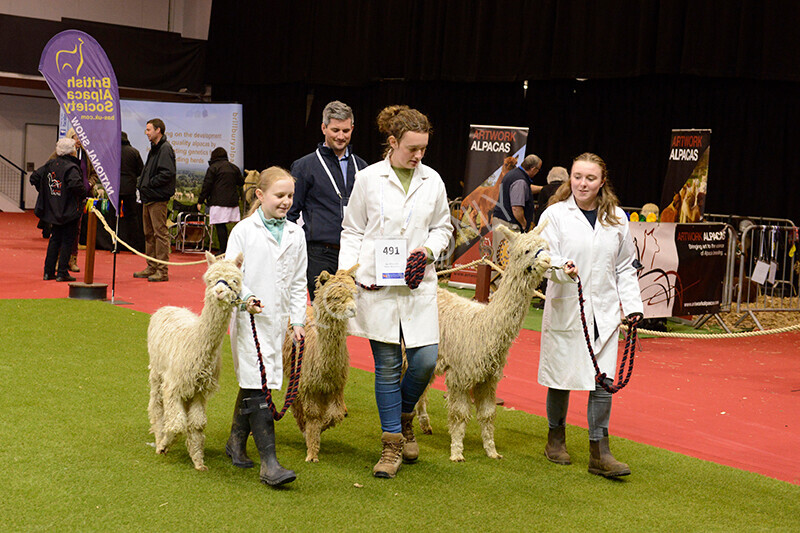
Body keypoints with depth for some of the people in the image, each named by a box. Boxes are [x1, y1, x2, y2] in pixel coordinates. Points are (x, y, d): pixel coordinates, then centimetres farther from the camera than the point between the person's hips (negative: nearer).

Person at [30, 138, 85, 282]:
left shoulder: (50, 164, 6)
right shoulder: (71, 168, -16)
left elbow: (34, 177, 8)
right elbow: (75, 185, -30)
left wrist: (46, 192, 15)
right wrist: (84, 192, -11)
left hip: (53, 210, 7)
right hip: (69, 211, -7)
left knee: (54, 239, 15)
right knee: (67, 240, 1)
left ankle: (48, 271, 16)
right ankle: (62, 273, 0)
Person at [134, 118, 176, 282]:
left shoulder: (165, 149, -12)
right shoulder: (154, 149, 19)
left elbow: (167, 173, -22)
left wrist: (149, 184, -16)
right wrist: (142, 183, 11)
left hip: (158, 199, -10)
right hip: (148, 198, 10)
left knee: (160, 233, -7)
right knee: (149, 234, 14)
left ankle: (162, 270, -5)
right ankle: (151, 268, 21)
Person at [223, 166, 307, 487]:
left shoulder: (295, 234, 9)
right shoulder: (244, 230, -5)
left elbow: (298, 282, 13)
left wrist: (298, 320, 8)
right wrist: (246, 297, -22)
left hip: (277, 319, 5)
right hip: (248, 317, -5)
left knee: (252, 384, 15)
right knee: (257, 386, -11)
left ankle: (236, 442, 34)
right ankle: (269, 463, -14)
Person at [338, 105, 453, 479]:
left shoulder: (432, 181, 7)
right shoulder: (368, 178, 1)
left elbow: (443, 227, 18)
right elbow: (352, 231, 6)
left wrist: (429, 248, -2)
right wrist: (346, 271, -4)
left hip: (419, 284, 2)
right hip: (378, 285, -2)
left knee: (426, 360, -5)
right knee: (387, 366, 2)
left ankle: (403, 417, 27)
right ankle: (392, 444, 13)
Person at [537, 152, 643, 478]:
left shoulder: (617, 218, 9)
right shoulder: (555, 214, -2)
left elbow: (625, 267, 15)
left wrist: (632, 305, 9)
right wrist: (561, 268, -29)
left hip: (603, 312, 2)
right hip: (565, 308, -2)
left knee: (603, 381, -4)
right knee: (562, 377, 6)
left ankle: (600, 452, 0)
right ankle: (556, 439, 26)